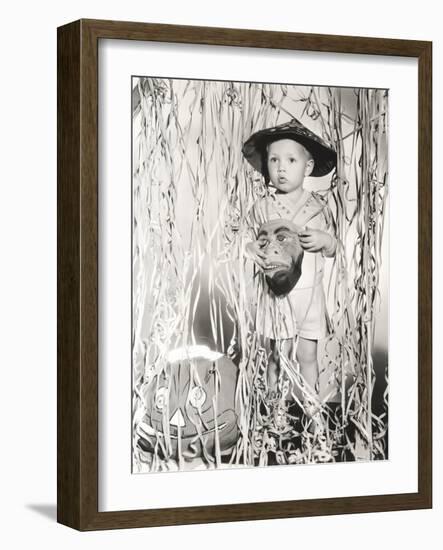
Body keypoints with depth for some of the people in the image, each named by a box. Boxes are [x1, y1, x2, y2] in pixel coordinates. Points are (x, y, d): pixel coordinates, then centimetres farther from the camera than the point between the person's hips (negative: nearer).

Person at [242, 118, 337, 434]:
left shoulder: (319, 207, 3)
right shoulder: (262, 208, -1)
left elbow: (334, 248, 10)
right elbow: (250, 242, 4)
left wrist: (324, 240, -12)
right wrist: (257, 253, -18)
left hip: (310, 292, 0)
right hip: (277, 292, 0)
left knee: (307, 354, 2)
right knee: (280, 354, 4)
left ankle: (312, 411, 14)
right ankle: (275, 405, 24)